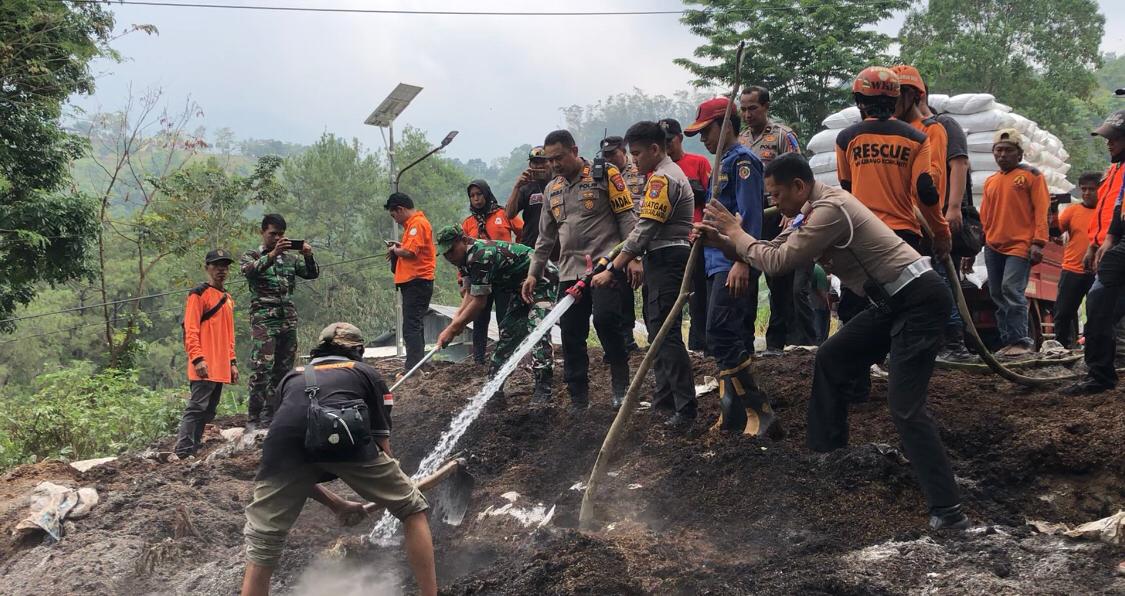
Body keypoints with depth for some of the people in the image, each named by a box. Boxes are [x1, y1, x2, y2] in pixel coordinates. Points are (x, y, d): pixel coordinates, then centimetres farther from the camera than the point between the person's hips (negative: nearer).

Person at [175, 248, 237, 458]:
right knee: (197, 408, -13)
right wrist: (198, 358, -20)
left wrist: (232, 362, 19)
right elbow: (191, 330, -11)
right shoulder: (199, 294, -5)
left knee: (208, 412, 9)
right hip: (204, 367, -8)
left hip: (220, 368, 8)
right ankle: (182, 452, -13)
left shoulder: (227, 298, 20)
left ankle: (194, 451, 14)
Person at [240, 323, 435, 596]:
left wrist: (337, 505, 47)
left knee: (260, 550, 14)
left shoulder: (292, 379, 40)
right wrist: (393, 488, 48)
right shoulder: (366, 373, 33)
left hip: (284, 439, 2)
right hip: (345, 435, -2)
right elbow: (382, 445, 29)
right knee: (413, 510, 19)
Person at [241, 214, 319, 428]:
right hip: (263, 320, -5)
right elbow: (250, 270, -16)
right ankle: (254, 420, -14)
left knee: (282, 370, 5)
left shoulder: (290, 259, 18)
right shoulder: (250, 256, 7)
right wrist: (273, 254, -30)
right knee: (261, 370, -14)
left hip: (289, 321, 5)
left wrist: (309, 257, -13)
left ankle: (270, 418, 11)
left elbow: (313, 274, 8)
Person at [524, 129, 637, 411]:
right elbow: (546, 237, 24)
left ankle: (621, 385, -4)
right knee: (571, 334, 1)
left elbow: (627, 218, -4)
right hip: (570, 272, 6)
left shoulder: (604, 174, 0)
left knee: (605, 319, -22)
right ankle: (578, 399, 10)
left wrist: (633, 257, -12)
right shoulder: (552, 189, 19)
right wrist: (533, 273, 19)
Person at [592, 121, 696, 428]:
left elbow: (644, 231, -19)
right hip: (663, 260, 11)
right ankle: (664, 398, 23)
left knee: (666, 334, -13)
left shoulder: (662, 179, -14)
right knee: (658, 330, 15)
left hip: (666, 261, -11)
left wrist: (612, 270, -18)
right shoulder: (668, 173, 21)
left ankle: (686, 410, -13)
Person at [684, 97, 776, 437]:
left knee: (721, 337, -15)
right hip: (720, 264, 10)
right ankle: (736, 414, 13)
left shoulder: (742, 160, -9)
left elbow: (750, 215, -17)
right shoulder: (723, 163, 20)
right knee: (732, 341, 10)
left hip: (734, 267, -10)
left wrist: (742, 262, -23)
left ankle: (756, 409, -10)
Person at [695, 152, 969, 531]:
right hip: (894, 300, 10)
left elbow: (777, 263, -19)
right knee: (831, 360, 17)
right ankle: (826, 453, 29)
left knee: (904, 406, -15)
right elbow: (775, 251, 17)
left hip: (918, 300, -10)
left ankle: (948, 511, -15)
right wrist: (721, 242, 4)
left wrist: (735, 232, -6)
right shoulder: (812, 211, 12)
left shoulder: (829, 210, -20)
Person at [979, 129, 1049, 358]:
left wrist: (1038, 242, -14)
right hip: (993, 247, 7)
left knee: (1011, 290, -18)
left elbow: (1041, 210, -5)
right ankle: (1009, 341, 13)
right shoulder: (990, 182, 17)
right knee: (998, 295, 7)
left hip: (1020, 246, -7)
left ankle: (1021, 341, -14)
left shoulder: (1031, 176, 1)